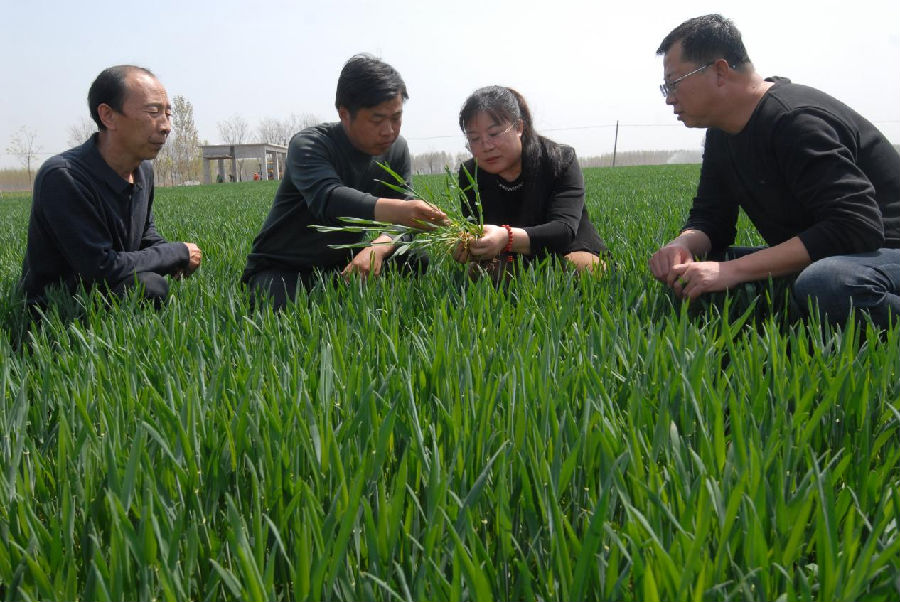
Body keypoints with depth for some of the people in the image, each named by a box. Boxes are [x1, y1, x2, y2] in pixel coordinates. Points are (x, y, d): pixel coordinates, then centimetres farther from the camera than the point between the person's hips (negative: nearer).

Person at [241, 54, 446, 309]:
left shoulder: (397, 150, -2)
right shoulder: (309, 145, -21)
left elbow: (402, 222, -10)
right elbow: (328, 199, -42)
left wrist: (378, 248, -35)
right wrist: (398, 210, -59)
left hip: (341, 266, 5)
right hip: (279, 270, -4)